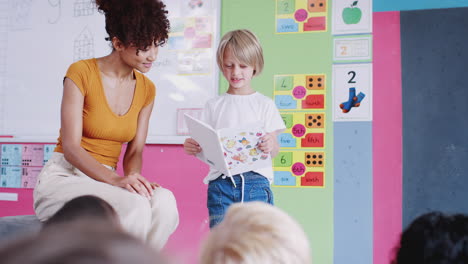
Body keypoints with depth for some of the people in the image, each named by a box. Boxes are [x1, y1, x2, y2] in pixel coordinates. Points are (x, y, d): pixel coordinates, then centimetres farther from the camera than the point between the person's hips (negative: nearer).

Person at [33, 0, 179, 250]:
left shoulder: (146, 89, 7)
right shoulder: (81, 72, -9)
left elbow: (134, 152, 8)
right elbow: (70, 147, -14)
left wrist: (134, 178, -16)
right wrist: (115, 179, -28)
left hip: (105, 182, 5)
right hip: (63, 177, -5)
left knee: (163, 200, -29)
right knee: (135, 207, -34)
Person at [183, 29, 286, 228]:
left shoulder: (264, 104, 9)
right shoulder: (214, 105, 12)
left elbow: (274, 150, 3)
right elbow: (205, 147, 9)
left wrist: (270, 145, -20)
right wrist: (192, 148, -13)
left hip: (255, 182, -1)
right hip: (221, 182, 1)